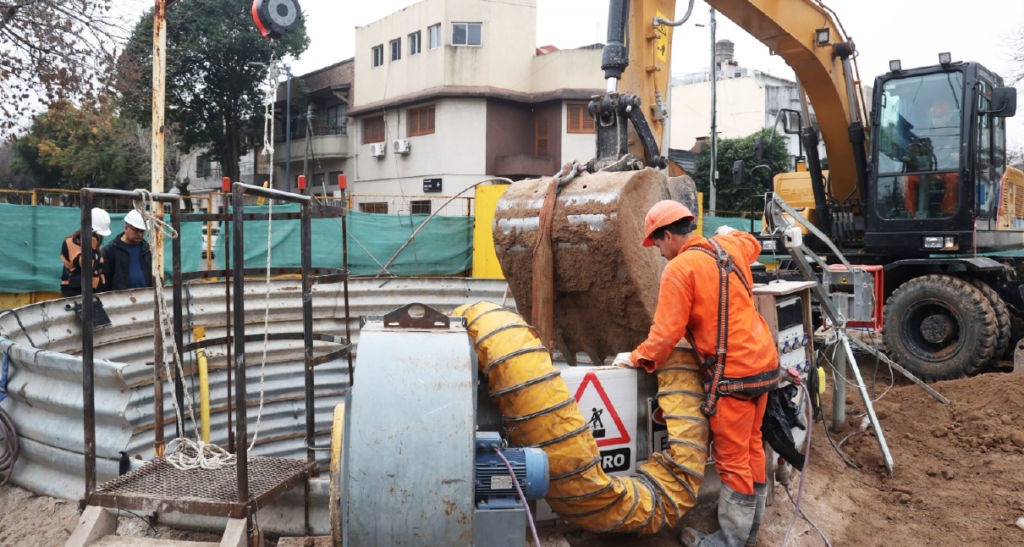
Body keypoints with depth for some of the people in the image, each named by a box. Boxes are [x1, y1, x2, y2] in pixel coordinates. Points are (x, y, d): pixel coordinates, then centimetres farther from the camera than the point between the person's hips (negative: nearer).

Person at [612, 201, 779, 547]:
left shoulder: (680, 268, -16)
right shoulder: (729, 246, 7)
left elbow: (666, 333, -16)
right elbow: (752, 243, 33)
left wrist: (637, 359, -2)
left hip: (732, 372, -9)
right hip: (764, 362, 9)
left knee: (732, 458, 1)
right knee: (752, 445, 19)